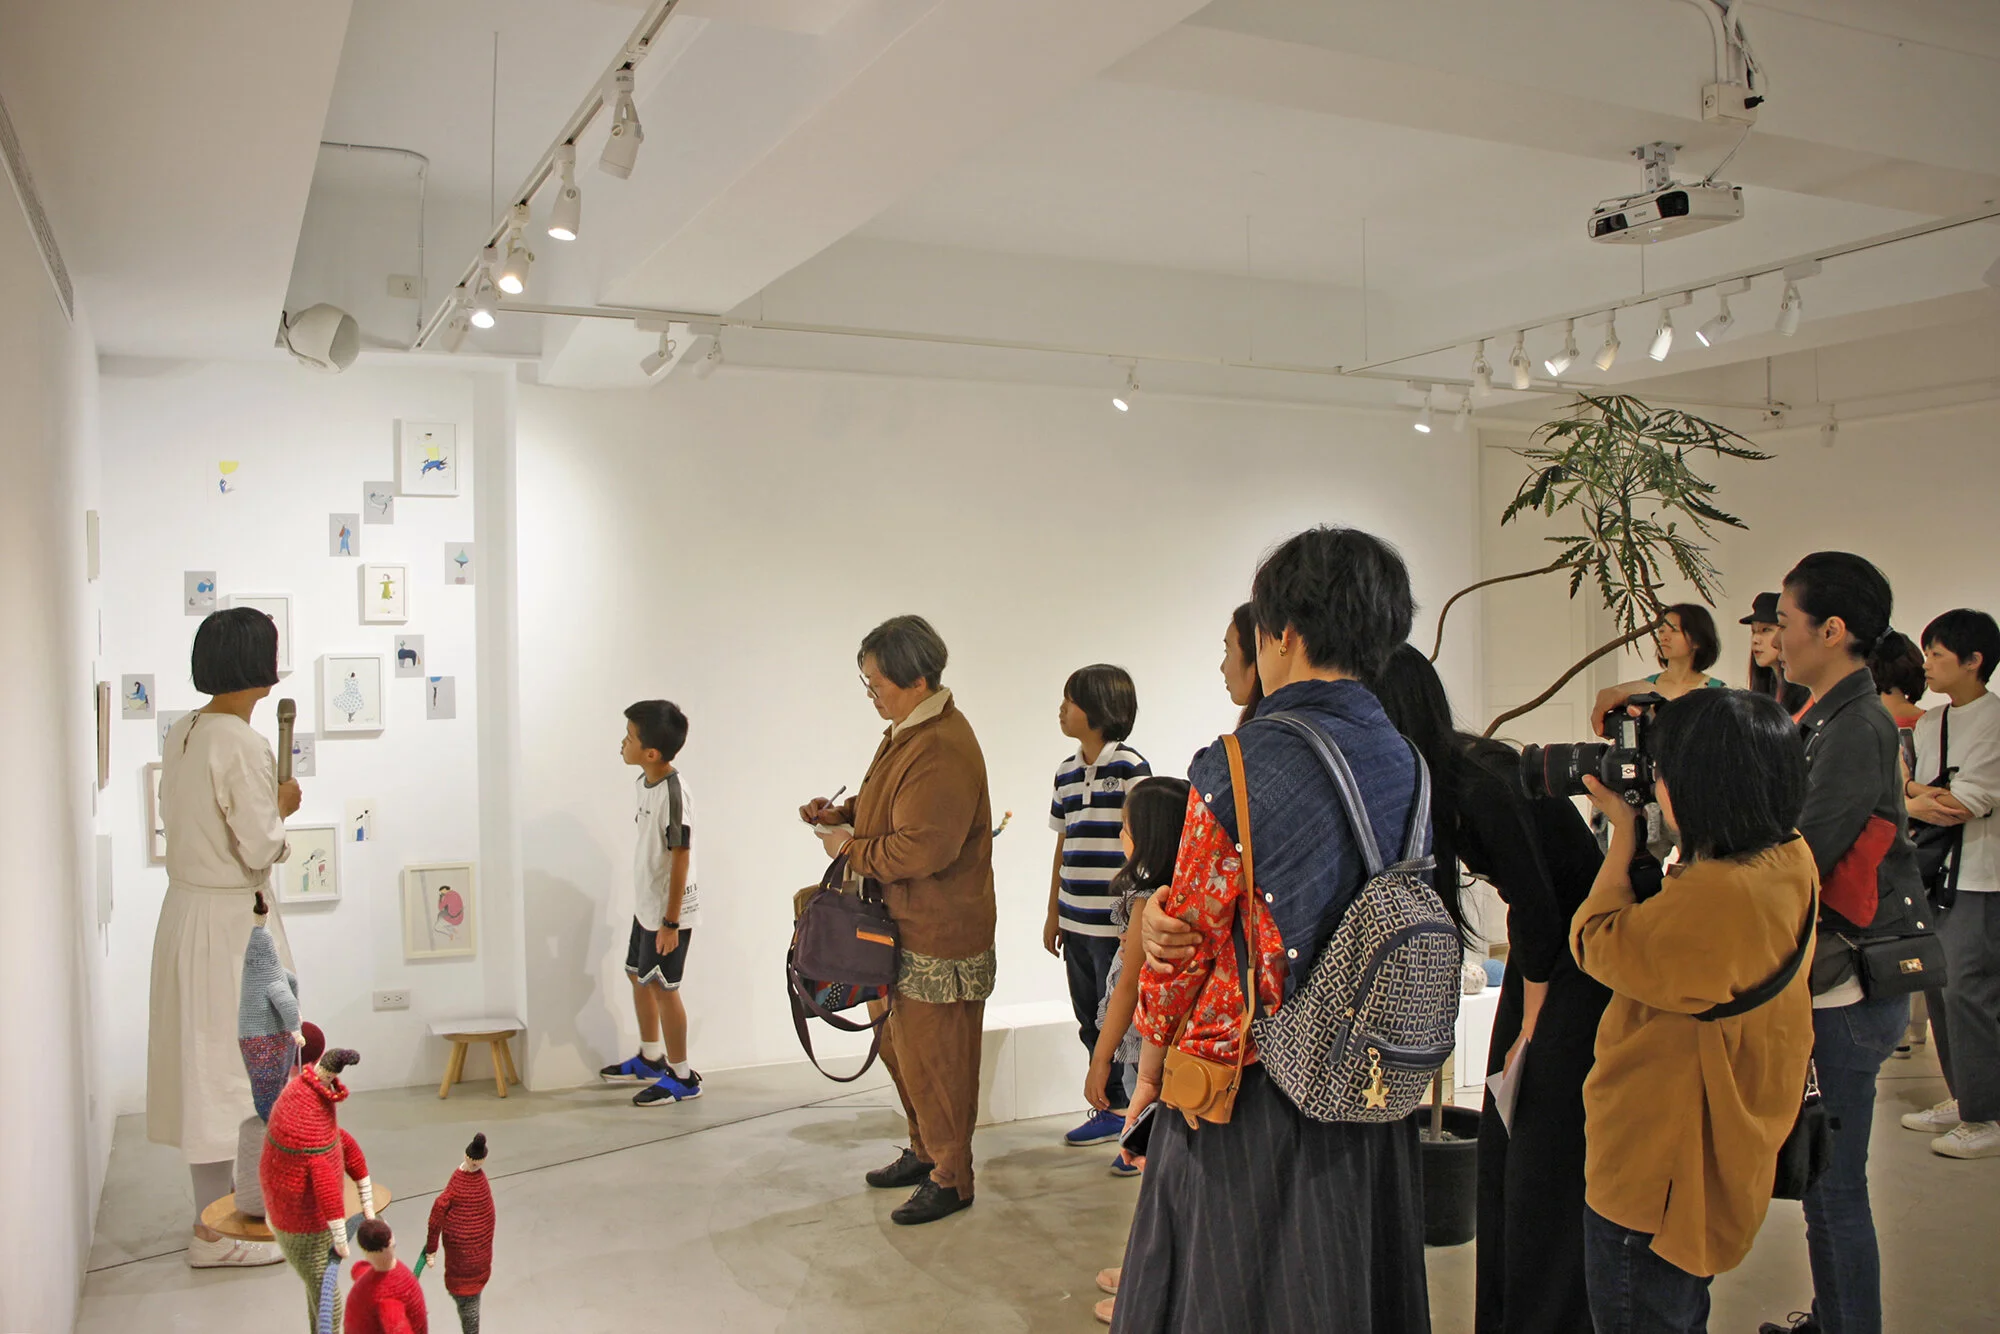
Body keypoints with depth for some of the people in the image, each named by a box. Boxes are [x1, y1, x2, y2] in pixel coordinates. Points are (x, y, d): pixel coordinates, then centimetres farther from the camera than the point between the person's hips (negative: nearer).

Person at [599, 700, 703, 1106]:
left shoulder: (673, 794, -26)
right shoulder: (644, 782, 2)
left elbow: (681, 859, -23)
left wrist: (670, 921, -20)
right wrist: (652, 910, 19)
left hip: (669, 910, -9)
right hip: (646, 904, 9)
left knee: (661, 986, 0)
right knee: (638, 976, 20)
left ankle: (681, 1076, 14)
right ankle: (651, 1058, 39)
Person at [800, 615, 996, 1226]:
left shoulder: (942, 751, -24)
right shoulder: (907, 731, 10)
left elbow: (921, 848, -27)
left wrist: (850, 847, -14)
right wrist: (841, 813, 7)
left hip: (939, 940, -10)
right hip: (904, 928, 10)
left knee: (932, 1061, 2)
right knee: (901, 1049, 20)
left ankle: (950, 1179, 18)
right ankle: (924, 1152, 37)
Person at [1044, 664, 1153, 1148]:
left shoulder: (1129, 766, -10)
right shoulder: (1067, 772, 12)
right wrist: (1053, 913, 18)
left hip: (1115, 924, -7)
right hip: (1076, 922, 7)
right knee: (1091, 1022, 15)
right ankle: (1112, 1110, 28)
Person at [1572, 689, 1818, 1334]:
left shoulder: (1714, 897, -33)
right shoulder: (1790, 859, -4)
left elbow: (1596, 943, -17)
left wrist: (1623, 831, -8)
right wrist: (1639, 827, 5)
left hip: (1657, 1172, -9)